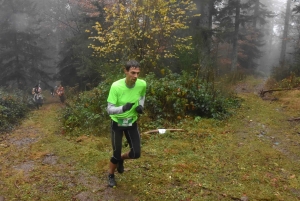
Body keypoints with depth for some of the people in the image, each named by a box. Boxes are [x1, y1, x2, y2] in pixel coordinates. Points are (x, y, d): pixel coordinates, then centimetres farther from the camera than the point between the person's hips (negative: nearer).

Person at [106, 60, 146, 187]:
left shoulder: (142, 84, -15)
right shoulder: (116, 86, -27)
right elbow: (109, 109, -26)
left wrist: (141, 105, -8)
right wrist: (123, 108, -44)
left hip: (132, 122, 4)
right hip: (117, 123, -3)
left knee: (136, 154, 3)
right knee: (116, 154, 5)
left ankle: (121, 159, 38)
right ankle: (111, 176, 36)